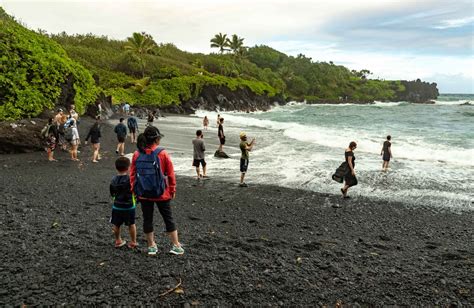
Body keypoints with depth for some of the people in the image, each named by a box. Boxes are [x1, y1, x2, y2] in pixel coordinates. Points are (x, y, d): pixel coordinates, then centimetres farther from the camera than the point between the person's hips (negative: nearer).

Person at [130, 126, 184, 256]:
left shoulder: (137, 154, -4)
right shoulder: (162, 154, -12)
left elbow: (132, 174, 2)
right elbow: (170, 174, -7)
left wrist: (134, 190, 13)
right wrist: (172, 190, 6)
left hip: (143, 194, 2)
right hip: (162, 194, -2)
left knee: (147, 219, 15)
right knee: (168, 219, 10)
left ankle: (151, 246, 24)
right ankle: (177, 246, 16)